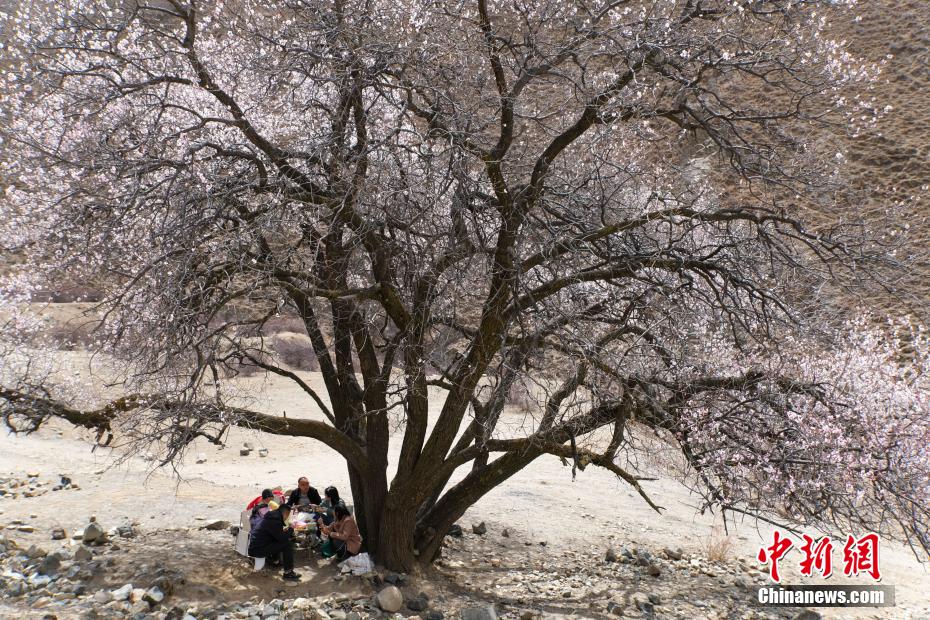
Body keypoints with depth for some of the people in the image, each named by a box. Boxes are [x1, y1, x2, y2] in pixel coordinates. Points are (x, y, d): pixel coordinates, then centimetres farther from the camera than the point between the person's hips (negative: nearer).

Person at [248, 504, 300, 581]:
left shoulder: (272, 516, 12)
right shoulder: (274, 520, -19)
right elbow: (282, 538, -18)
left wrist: (283, 531, 16)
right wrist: (290, 530, -3)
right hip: (257, 550, -11)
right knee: (288, 544, -14)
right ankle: (288, 572, -8)